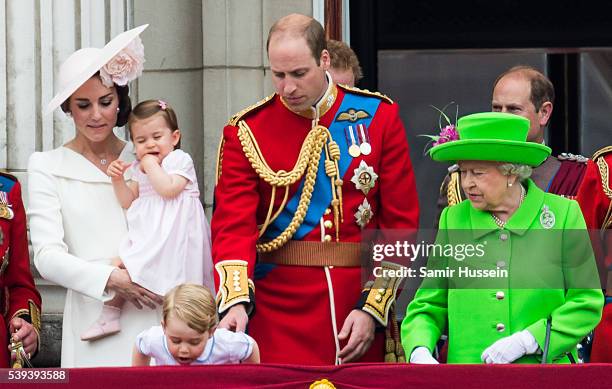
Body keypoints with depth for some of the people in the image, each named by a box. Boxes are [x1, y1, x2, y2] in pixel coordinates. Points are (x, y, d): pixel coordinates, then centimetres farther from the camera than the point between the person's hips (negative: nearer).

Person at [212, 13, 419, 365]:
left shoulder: (379, 117, 3)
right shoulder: (247, 132, 1)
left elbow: (402, 222, 2)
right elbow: (233, 225, -7)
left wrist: (373, 308, -7)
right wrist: (236, 300, -25)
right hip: (277, 319, -1)